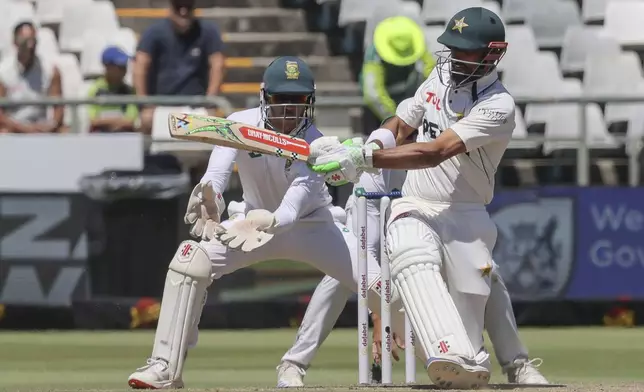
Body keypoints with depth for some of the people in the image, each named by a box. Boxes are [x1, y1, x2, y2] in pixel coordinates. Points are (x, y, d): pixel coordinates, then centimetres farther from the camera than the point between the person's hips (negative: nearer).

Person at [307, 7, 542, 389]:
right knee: (413, 260, -30)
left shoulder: (498, 107, -15)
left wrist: (364, 158, -31)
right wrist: (371, 145, -7)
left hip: (465, 216, -3)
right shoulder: (441, 78, 8)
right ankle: (450, 357, -48)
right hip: (414, 207, 3)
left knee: (468, 309, -9)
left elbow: (434, 153, -24)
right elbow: (400, 124, 18)